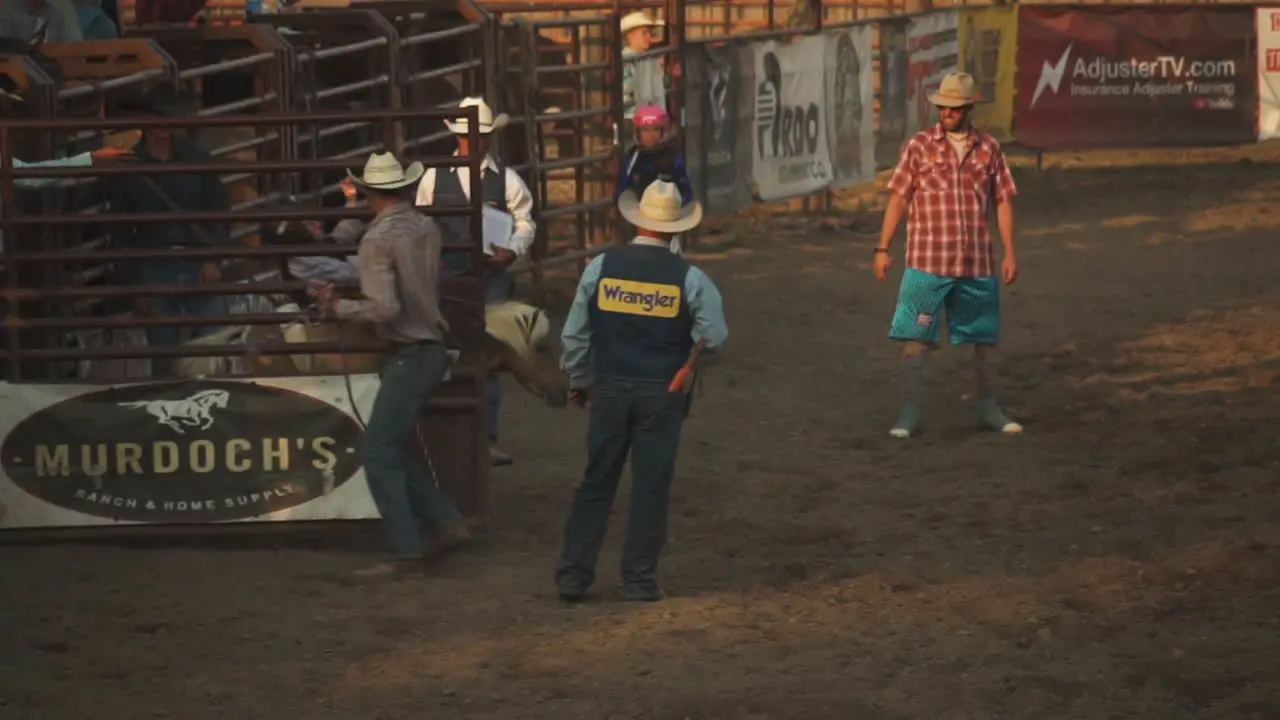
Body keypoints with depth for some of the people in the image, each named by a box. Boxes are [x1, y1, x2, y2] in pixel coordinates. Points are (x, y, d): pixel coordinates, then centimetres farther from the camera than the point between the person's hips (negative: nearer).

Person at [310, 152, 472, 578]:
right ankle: (447, 523, 17)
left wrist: (337, 308, -10)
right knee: (394, 447, 19)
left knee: (378, 452, -5)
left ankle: (405, 553, -8)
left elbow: (384, 307, -25)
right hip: (433, 348, 9)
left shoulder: (378, 240, -16)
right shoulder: (426, 229, 7)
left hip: (410, 356, -9)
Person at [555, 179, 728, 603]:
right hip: (662, 394, -2)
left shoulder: (602, 267, -5)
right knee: (650, 488, 6)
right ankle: (639, 580, 7)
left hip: (609, 390, 2)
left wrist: (577, 379, 17)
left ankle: (573, 575, 9)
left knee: (596, 484, 10)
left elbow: (575, 334, 2)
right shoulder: (688, 278, -9)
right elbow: (714, 337, -6)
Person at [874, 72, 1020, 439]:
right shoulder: (919, 146, 0)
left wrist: (1010, 253, 5)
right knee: (916, 338, -6)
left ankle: (988, 407, 25)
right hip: (927, 262, -3)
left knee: (985, 338, 11)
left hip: (977, 264, 3)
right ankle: (909, 412, -2)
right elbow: (898, 198, 2)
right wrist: (883, 248, -2)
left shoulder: (988, 148, 6)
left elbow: (1003, 201, 9)